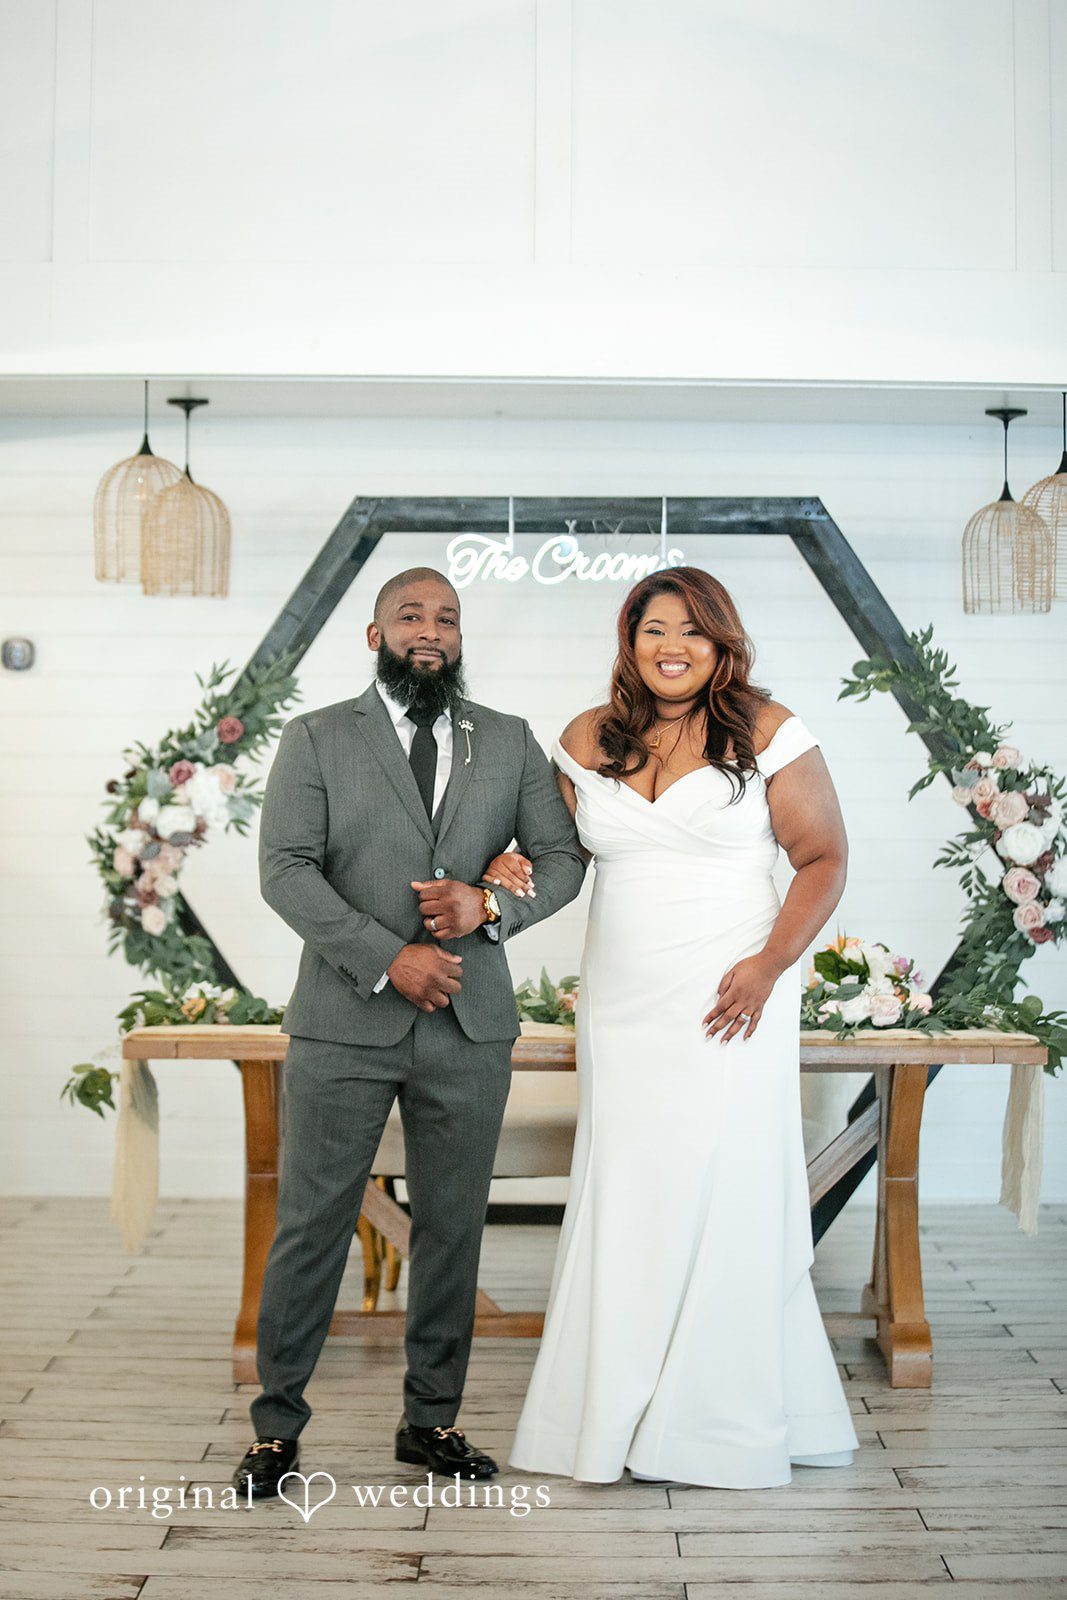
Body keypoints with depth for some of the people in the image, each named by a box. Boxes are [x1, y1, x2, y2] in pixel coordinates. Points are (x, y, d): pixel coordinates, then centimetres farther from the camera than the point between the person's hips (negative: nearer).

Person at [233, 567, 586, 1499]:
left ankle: (432, 1419, 25)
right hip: (344, 1027, -2)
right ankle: (277, 1424, 19)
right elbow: (285, 869, -6)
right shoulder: (317, 738, 4)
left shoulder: (510, 742, 11)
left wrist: (492, 904, -12)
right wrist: (388, 957, -16)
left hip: (471, 1028, 3)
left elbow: (563, 857, 8)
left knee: (453, 1229, 10)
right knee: (313, 1225, 3)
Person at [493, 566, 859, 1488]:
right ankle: (620, 1411, 20)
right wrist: (517, 870, -4)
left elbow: (825, 859, -2)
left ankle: (722, 1421, 13)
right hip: (621, 1005, 4)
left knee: (724, 1194, -2)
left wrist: (769, 965, -13)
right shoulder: (590, 741, 9)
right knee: (623, 1197, 7)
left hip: (727, 1005, -4)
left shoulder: (767, 734, -2)